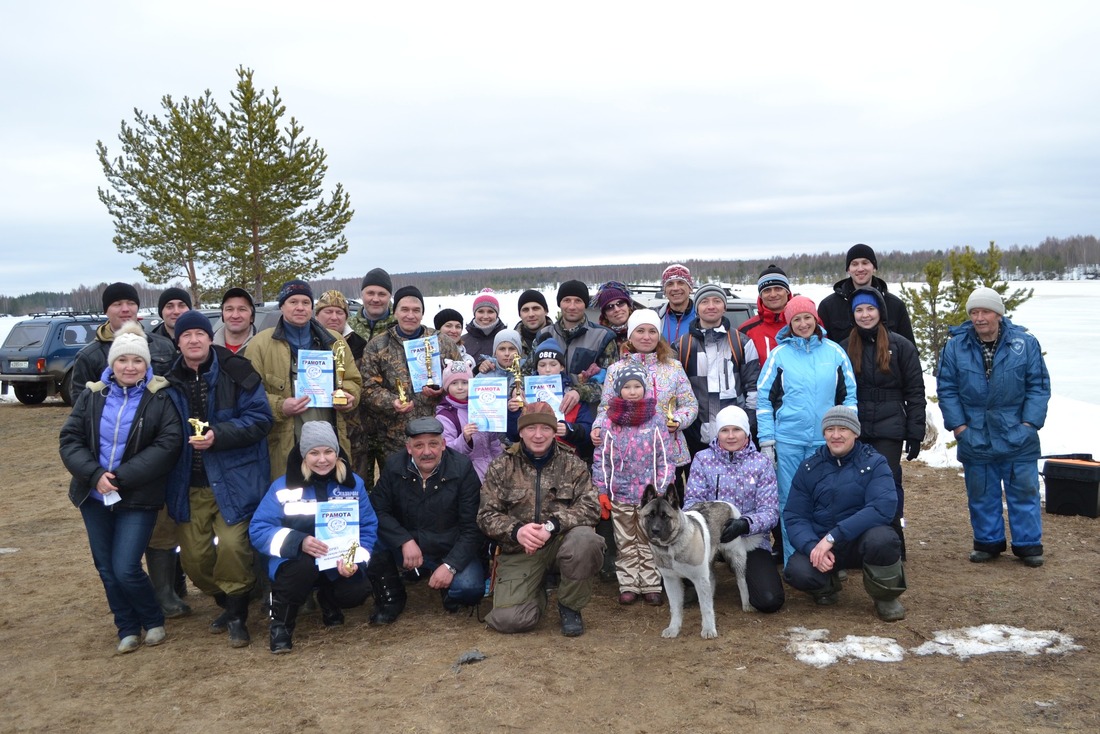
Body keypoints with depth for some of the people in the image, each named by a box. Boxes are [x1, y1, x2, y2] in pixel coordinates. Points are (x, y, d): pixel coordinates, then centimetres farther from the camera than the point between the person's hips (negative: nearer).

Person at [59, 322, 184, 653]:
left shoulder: (160, 398, -6)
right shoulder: (92, 396, 5)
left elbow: (167, 445, -14)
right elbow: (70, 439, 1)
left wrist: (121, 477, -19)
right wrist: (95, 474, -16)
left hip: (137, 499, -4)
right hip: (94, 497, 4)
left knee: (126, 569, -8)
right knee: (106, 569, 11)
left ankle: (153, 620, 17)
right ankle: (128, 628, 28)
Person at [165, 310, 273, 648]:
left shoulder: (237, 372, -8)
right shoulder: (170, 381, 5)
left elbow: (259, 418, -11)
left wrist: (218, 436, -21)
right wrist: (181, 441, 2)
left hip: (234, 478, -4)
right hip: (189, 483, 5)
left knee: (232, 545, -13)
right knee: (193, 556, 7)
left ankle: (238, 616, 9)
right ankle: (227, 603, 33)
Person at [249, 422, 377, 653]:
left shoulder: (353, 483, 1)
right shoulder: (283, 486, -5)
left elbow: (368, 529, -1)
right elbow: (258, 529, -11)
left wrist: (355, 560, -22)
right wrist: (299, 542, -29)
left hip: (339, 565, 2)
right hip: (295, 562, -2)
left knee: (357, 591, -27)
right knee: (305, 565, -37)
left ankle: (328, 601, 13)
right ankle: (281, 621, -7)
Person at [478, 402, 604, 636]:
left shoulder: (573, 465, 3)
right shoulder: (501, 467, 3)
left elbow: (590, 507, -8)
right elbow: (486, 515, -1)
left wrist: (552, 526, -25)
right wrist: (516, 531, -23)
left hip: (562, 541, 1)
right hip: (519, 550, 0)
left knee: (585, 539, -34)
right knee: (509, 619, -20)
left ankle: (570, 606, -7)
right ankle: (536, 594, 18)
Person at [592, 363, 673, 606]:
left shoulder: (656, 420, -2)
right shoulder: (611, 421, 0)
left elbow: (664, 458, -2)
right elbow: (602, 458, 2)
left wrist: (663, 491, -5)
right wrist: (602, 491, 0)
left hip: (649, 494, -1)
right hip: (619, 494, 1)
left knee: (648, 543, 9)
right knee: (625, 544, 10)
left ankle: (651, 585, 17)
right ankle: (628, 585, 19)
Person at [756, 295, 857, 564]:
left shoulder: (834, 351, 5)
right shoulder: (779, 354, 1)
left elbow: (849, 394, 9)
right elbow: (764, 398, 1)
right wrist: (766, 440, -3)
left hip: (825, 440, 1)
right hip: (788, 441, -1)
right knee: (789, 501, 3)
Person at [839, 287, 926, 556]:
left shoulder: (900, 346, 1)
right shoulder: (845, 348, 9)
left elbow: (915, 391, -1)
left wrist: (915, 433, -5)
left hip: (889, 430, -2)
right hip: (855, 430, 3)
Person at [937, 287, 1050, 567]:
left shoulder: (1025, 343, -3)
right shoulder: (955, 346, -2)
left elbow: (1039, 386, 0)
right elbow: (946, 389, 1)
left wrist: (1029, 423, -7)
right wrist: (958, 425, -5)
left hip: (1018, 438, -1)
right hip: (975, 437, 1)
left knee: (1024, 491, 7)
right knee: (981, 494, 11)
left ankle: (1029, 544, 20)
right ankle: (987, 542, 25)